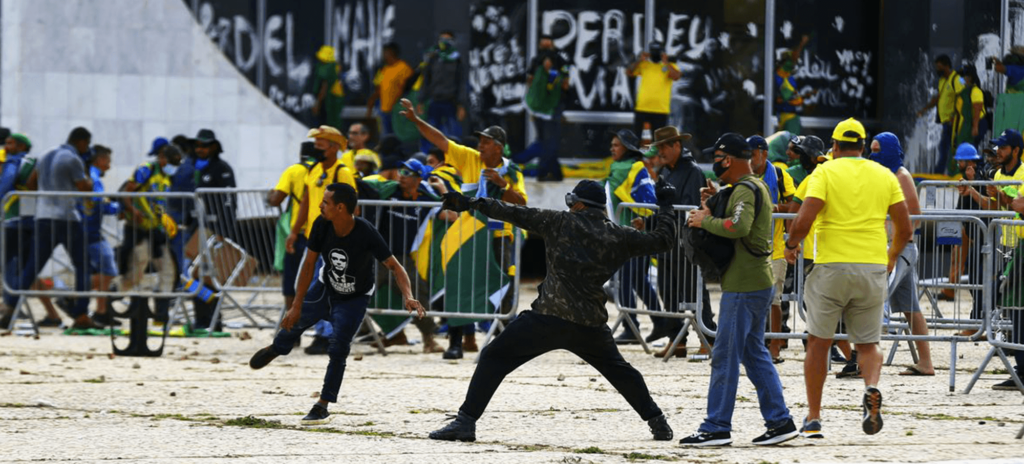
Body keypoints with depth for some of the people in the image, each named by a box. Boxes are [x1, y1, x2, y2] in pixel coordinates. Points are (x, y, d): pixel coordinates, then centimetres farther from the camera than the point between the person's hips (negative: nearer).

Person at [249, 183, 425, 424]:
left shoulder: (366, 233, -35)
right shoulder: (322, 225, -24)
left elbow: (395, 267, -30)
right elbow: (309, 264, -15)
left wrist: (408, 297, -48)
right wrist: (297, 306, -13)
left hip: (354, 298, -4)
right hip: (325, 286, 4)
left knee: (338, 349, -14)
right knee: (295, 321, 19)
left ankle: (322, 406, -1)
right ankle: (277, 348, 56)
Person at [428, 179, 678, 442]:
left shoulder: (562, 222, 2)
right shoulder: (618, 236, 8)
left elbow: (517, 214, 1)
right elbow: (662, 241, 16)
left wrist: (474, 203, 6)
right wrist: (665, 207, 32)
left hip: (548, 318, -4)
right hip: (591, 324, 4)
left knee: (493, 358, 3)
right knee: (618, 370, 28)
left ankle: (466, 422, -8)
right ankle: (658, 423, 27)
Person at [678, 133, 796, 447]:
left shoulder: (745, 189, -15)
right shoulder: (758, 186, 17)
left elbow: (739, 226, -31)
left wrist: (705, 221, -18)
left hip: (744, 286, -10)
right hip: (759, 282, 10)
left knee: (725, 356, -6)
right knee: (754, 353, 15)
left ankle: (717, 428, -4)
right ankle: (780, 421, 13)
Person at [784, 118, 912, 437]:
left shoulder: (825, 173, -2)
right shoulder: (885, 176, 9)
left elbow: (803, 221, -13)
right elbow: (904, 229, 8)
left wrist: (791, 245, 6)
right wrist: (892, 256, 27)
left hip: (832, 266, -2)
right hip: (873, 269, 2)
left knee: (818, 343, 11)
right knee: (868, 344, 12)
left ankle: (813, 418, 11)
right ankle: (872, 388, -20)